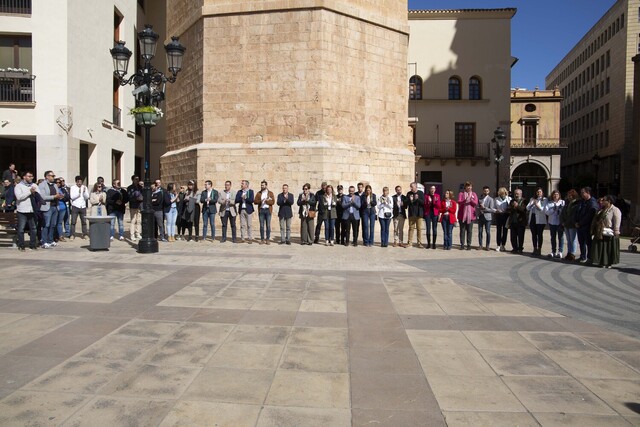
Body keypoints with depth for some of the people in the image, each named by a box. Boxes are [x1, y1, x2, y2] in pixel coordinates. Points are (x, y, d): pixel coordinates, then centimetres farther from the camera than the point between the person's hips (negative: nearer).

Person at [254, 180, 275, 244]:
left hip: (268, 210, -2)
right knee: (261, 225, 1)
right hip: (261, 210, 2)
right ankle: (262, 239, 6)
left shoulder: (270, 193, 6)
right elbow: (255, 201, 1)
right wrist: (260, 201, -17)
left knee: (268, 225, -2)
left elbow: (273, 202, -4)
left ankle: (267, 239, 2)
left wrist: (266, 201, -15)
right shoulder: (258, 193, 11)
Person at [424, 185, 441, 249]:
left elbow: (438, 206, 1)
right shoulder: (426, 196, 5)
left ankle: (434, 243, 4)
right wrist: (429, 202, -18)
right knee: (428, 229, 1)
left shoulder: (437, 196, 6)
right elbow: (425, 205, 0)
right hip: (428, 213, 0)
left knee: (434, 229, -1)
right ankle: (428, 243, 7)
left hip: (435, 213, 0)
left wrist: (435, 202, -18)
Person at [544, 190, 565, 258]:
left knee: (561, 237, -2)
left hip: (560, 222, -3)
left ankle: (560, 252, 2)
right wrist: (553, 209, -16)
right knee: (553, 237, 11)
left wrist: (561, 209, -25)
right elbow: (546, 212, -4)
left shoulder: (562, 202, 0)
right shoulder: (549, 203, 6)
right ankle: (553, 252, 20)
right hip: (552, 222, 3)